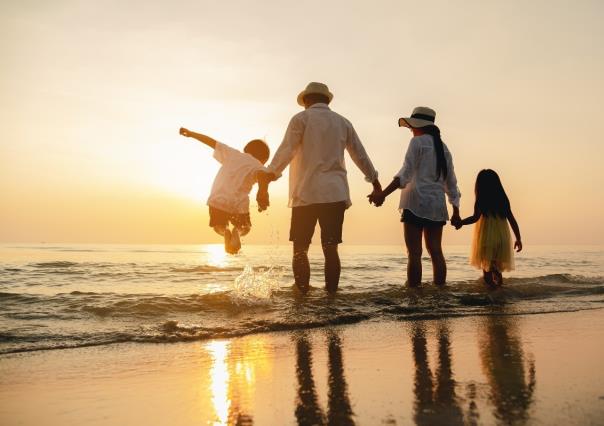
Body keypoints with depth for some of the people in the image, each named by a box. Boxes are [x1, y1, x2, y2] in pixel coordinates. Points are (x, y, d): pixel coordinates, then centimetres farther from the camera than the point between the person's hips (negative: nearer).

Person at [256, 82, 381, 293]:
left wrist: (265, 182, -16)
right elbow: (361, 156, 22)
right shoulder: (343, 122, 16)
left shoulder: (301, 119, 3)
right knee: (330, 249, 4)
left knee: (300, 250, 2)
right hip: (335, 194, 4)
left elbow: (285, 152, -10)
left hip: (307, 194, -3)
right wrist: (375, 183, 34)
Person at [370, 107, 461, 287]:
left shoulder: (417, 142, -3)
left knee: (414, 253, -7)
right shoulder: (443, 147, 18)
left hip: (416, 203, -7)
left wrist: (383, 194, -23)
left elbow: (405, 174, -16)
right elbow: (451, 182, 18)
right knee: (436, 251, 7)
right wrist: (456, 211, 22)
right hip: (437, 205, 7)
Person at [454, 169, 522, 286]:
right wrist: (518, 238, 12)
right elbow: (512, 220, 8)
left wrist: (461, 222, -6)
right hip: (502, 239, 4)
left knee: (487, 269, 2)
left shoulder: (481, 200, -5)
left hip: (486, 238, -4)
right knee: (497, 268, 17)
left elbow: (476, 217, -18)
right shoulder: (503, 199, 8)